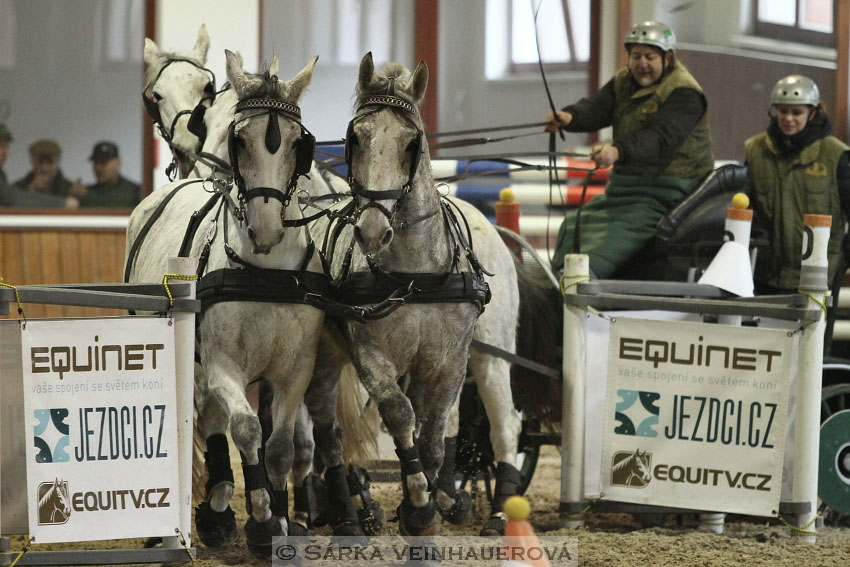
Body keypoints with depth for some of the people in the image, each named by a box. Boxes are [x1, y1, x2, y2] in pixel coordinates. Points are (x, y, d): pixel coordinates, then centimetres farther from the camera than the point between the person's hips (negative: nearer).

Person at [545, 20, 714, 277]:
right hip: (624, 184, 9)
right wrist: (569, 117, -31)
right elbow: (597, 107, -7)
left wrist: (618, 151, -45)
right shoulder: (623, 81, 11)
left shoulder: (684, 93, -14)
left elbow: (660, 138, -28)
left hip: (664, 193, -9)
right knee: (574, 225, 5)